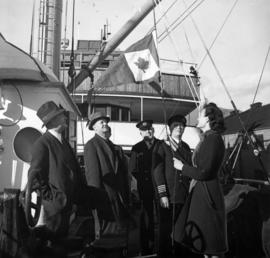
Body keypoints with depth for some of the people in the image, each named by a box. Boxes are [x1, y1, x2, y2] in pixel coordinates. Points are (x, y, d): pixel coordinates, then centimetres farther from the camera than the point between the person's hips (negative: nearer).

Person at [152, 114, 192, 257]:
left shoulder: (186, 147, 14)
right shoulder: (162, 146, -2)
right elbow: (157, 172, -7)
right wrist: (162, 195, -13)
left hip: (184, 195, 5)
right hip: (169, 196, -4)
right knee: (166, 229, 4)